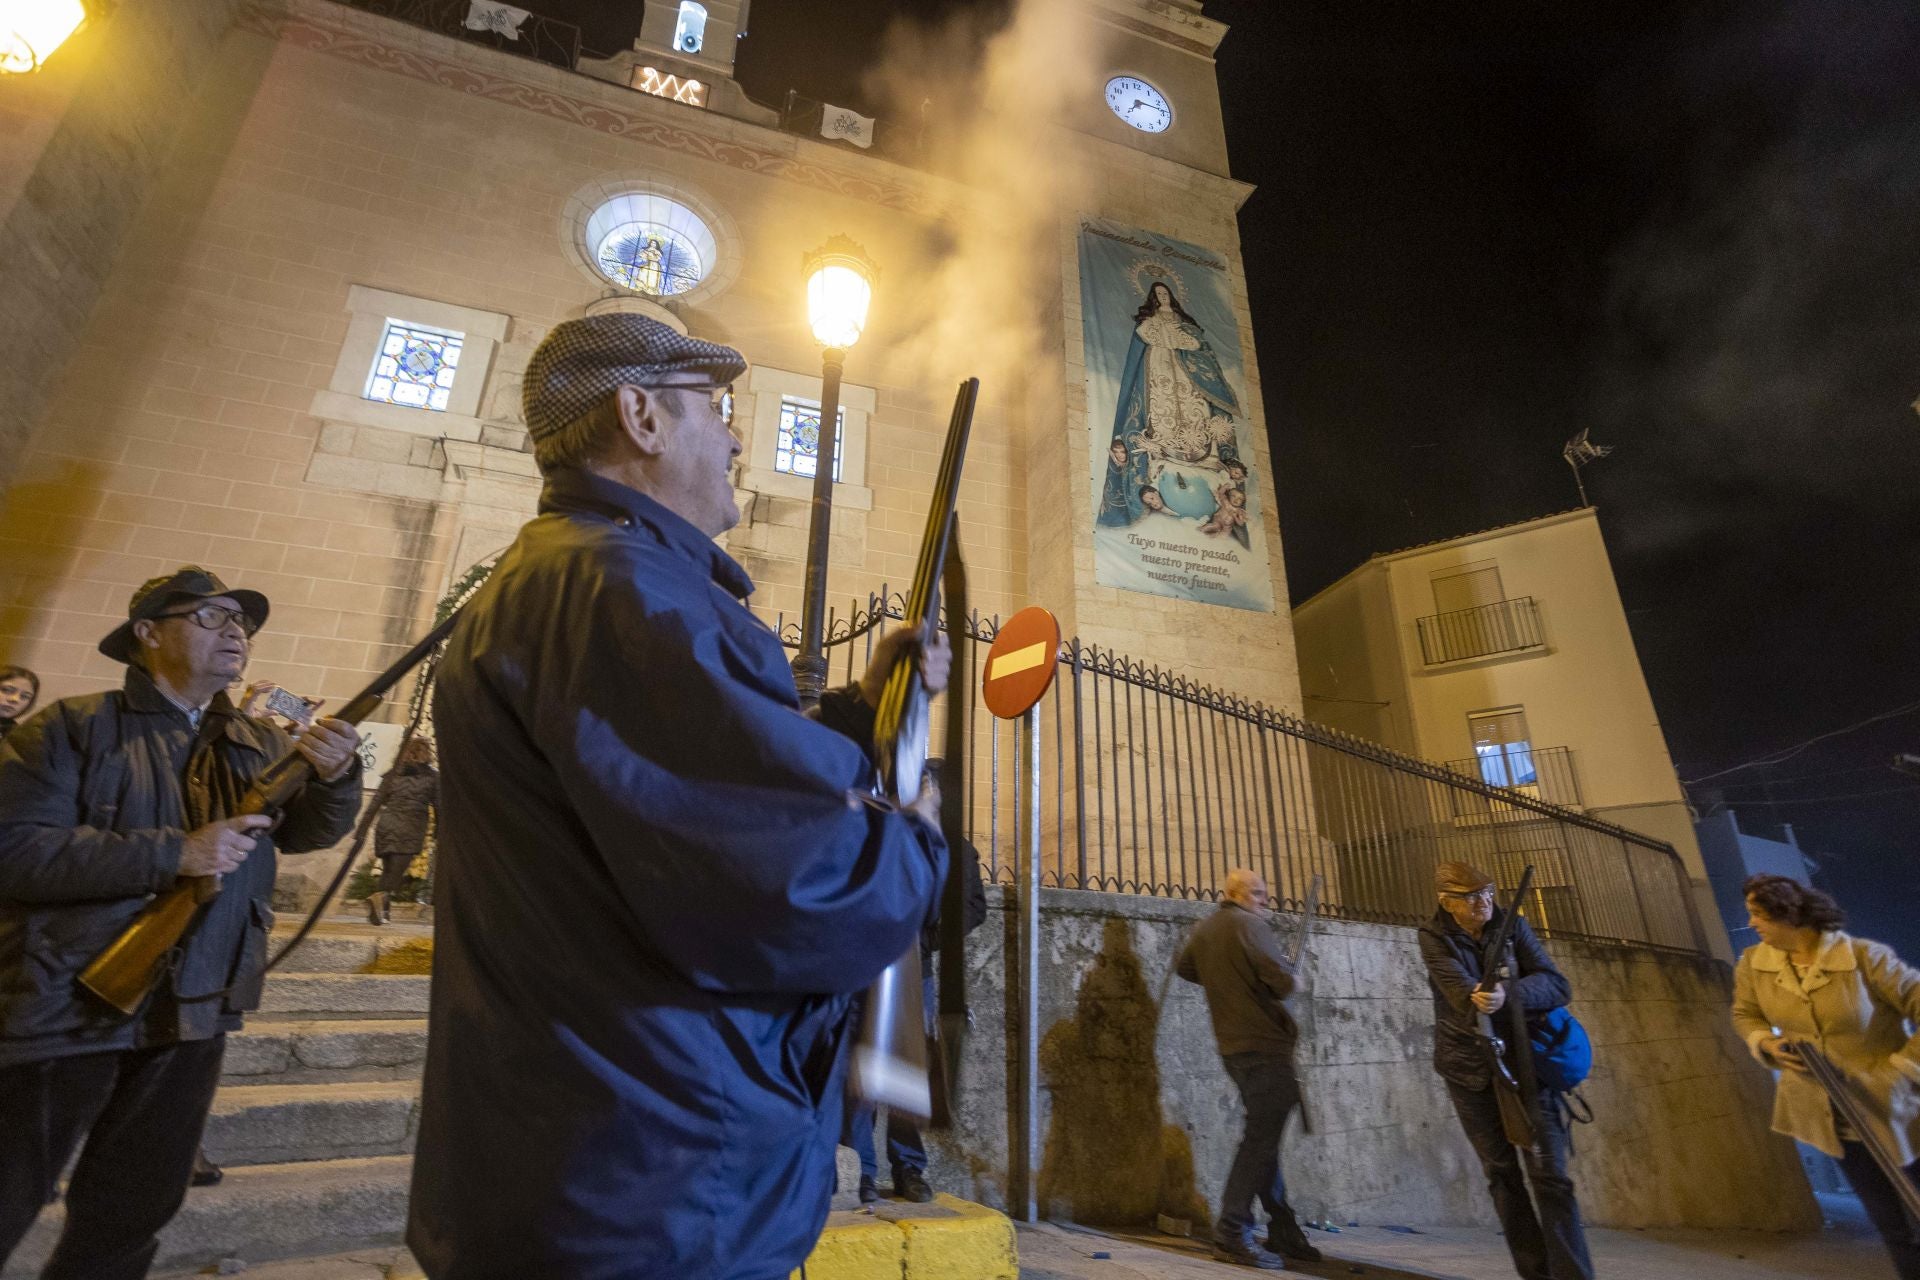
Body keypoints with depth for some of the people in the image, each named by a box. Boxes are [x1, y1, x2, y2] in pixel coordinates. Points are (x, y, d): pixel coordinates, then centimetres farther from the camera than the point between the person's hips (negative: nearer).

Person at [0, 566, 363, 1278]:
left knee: (130, 1218, 18)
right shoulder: (72, 729, -7)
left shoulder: (260, 745, 6)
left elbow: (311, 829, -4)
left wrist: (334, 774, -25)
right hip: (64, 1011, -4)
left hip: (192, 1020, 4)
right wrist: (178, 852, -24)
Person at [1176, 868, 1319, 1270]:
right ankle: (1232, 1234, -4)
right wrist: (1276, 983, 1)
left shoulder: (1204, 928, 10)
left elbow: (1184, 967, 24)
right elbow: (1283, 981, -21)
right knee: (1261, 1139, -4)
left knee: (1264, 1136, 17)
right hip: (1264, 1044, -9)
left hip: (1233, 1046, 9)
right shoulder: (1249, 924, -15)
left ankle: (1283, 1231, 25)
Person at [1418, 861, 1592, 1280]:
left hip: (1523, 1059, 0)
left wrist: (1508, 995, -33)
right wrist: (1478, 1001, -49)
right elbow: (1458, 985, -26)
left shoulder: (1512, 925, -6)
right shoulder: (1434, 936, -10)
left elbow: (1558, 985, -14)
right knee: (1502, 1174, 10)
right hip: (1469, 1066, 0)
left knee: (1549, 1174, -5)